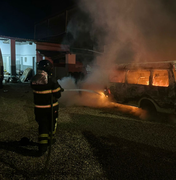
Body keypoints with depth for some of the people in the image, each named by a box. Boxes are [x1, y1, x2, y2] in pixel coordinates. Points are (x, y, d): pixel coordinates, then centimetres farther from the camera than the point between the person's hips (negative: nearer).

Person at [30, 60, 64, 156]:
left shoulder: (33, 80, -4)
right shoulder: (51, 79, -20)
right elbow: (57, 94, -17)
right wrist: (59, 90, 7)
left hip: (39, 107, 3)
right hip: (51, 107, -3)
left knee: (42, 125, 11)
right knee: (51, 124, 20)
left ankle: (42, 146, 7)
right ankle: (50, 139, 38)